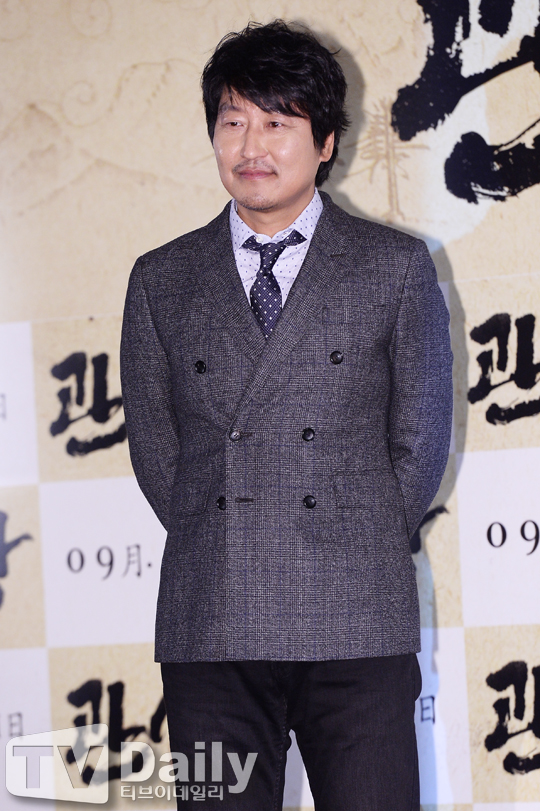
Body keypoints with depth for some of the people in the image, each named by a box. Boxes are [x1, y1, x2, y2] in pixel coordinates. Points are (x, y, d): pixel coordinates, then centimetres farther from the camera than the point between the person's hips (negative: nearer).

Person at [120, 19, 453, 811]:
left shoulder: (395, 268, 7)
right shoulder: (162, 280, 12)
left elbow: (420, 437, 9)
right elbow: (154, 446, 14)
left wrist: (357, 554, 7)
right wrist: (221, 554, 8)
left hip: (356, 626, -2)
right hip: (208, 627, 2)